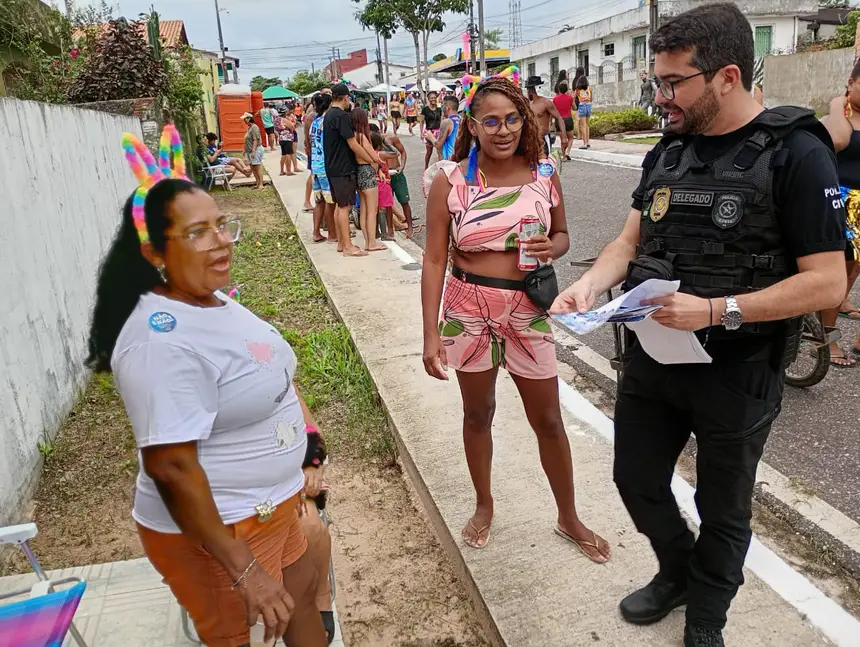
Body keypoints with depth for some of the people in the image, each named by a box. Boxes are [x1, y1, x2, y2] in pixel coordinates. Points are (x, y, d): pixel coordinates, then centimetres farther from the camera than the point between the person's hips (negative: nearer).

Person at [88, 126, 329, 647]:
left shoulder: (213, 301, 1)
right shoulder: (163, 340, -29)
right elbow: (171, 468, -29)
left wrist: (304, 448, 19)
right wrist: (244, 571, -26)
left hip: (269, 503, 9)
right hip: (212, 524, -9)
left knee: (303, 589, 26)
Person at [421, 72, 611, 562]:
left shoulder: (544, 174, -2)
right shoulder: (450, 181, -9)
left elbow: (563, 235, 11)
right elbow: (434, 259, -8)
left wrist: (550, 249, -14)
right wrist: (431, 334, -12)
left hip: (528, 311, 1)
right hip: (467, 311, -1)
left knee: (549, 420, 11)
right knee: (478, 414, 16)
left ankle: (569, 517, 33)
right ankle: (484, 505, 40)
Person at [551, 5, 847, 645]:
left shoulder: (795, 154, -15)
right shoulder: (667, 152, 3)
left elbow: (828, 282, -18)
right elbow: (629, 241, 6)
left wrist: (716, 311, -28)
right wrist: (589, 285, -14)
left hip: (737, 373, -5)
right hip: (651, 358, 6)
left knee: (722, 511, 16)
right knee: (637, 481, 19)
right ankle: (677, 571, 49)